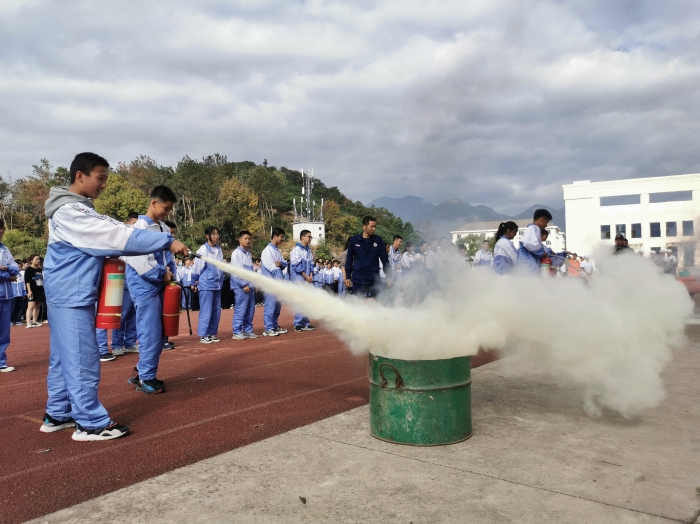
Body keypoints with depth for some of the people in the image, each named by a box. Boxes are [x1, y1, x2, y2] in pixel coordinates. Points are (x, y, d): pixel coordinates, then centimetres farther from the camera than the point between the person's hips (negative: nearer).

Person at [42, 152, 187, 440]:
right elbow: (117, 234, -24)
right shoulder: (69, 211, -18)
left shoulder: (78, 209, 15)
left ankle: (57, 414, 24)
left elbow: (102, 239, 13)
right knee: (82, 359, -5)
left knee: (64, 358, 15)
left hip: (68, 294, 10)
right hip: (72, 295, -10)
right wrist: (167, 241, -25)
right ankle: (91, 423, 1)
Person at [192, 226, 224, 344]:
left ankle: (211, 333, 18)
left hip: (217, 285, 6)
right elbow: (197, 268, -4)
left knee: (216, 311, 8)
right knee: (206, 311, -3)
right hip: (206, 285, -6)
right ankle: (203, 335, 4)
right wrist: (196, 283, 2)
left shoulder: (219, 250, 7)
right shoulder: (203, 250, -10)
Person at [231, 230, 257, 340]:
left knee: (250, 310, 9)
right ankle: (237, 332, 0)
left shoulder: (249, 254, 18)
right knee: (240, 309, -6)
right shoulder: (236, 253, -6)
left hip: (250, 286, 8)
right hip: (241, 286, -8)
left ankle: (248, 330, 17)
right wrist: (244, 285, -13)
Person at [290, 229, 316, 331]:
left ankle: (306, 323, 13)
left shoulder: (309, 251, 15)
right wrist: (306, 277, -11)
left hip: (308, 279, 7)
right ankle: (298, 324, -4)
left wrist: (311, 276, -2)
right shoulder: (296, 250, -7)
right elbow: (297, 266, -12)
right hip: (299, 278, -7)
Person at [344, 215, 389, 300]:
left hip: (373, 280, 0)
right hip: (357, 280, 0)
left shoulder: (378, 240, 2)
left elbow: (384, 259, 4)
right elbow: (349, 260, 7)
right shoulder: (354, 240, 1)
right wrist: (348, 277, 6)